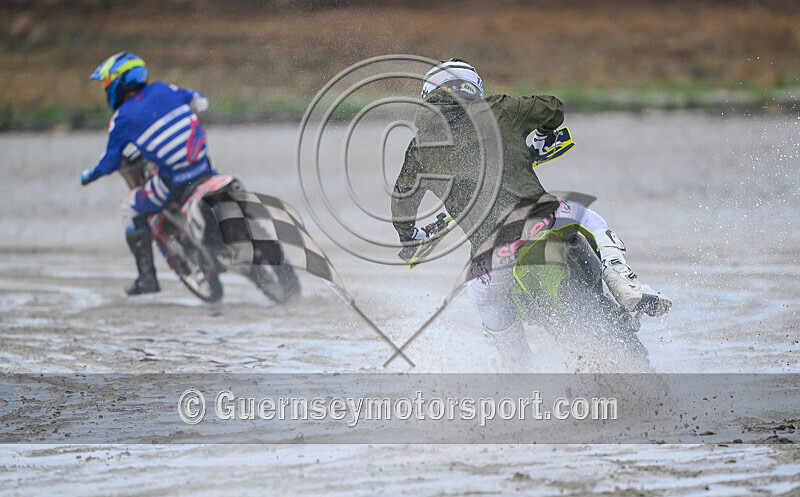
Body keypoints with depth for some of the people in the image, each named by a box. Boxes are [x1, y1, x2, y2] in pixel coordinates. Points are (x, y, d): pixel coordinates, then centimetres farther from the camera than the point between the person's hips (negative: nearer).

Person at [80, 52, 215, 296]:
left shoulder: (121, 120, -3)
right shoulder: (161, 90, 8)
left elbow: (110, 162, 5)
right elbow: (200, 102, 20)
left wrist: (88, 175, 26)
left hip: (173, 181, -5)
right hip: (203, 167, 5)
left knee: (132, 211, 13)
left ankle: (147, 277, 11)